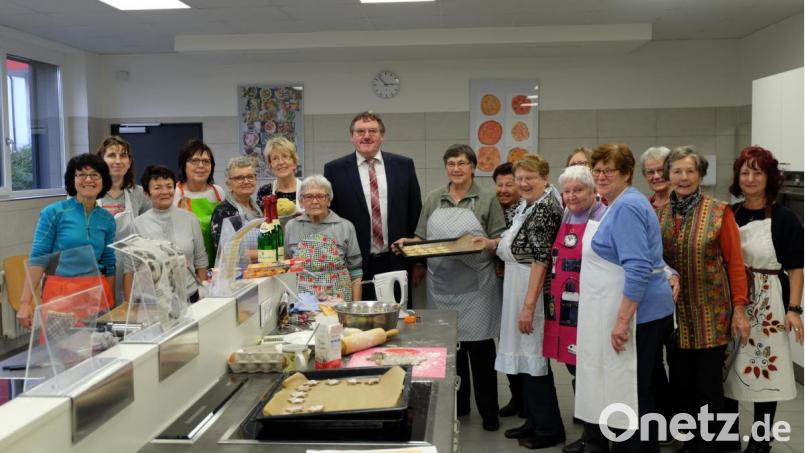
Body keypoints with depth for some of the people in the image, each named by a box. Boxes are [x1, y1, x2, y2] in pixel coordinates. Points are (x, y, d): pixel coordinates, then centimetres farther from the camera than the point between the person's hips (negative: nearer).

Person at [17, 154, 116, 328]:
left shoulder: (107, 219, 8)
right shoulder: (53, 213, -3)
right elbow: (38, 259, -6)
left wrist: (111, 303, 12)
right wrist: (25, 302, -11)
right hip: (60, 293, -3)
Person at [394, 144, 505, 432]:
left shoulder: (487, 199, 2)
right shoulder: (433, 199, 10)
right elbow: (422, 238, 13)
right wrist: (407, 242, -6)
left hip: (476, 286, -3)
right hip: (441, 285, 3)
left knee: (480, 347, 1)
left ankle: (488, 411, 15)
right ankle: (457, 405, 25)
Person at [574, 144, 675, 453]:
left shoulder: (626, 208, -17)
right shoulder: (619, 205, 15)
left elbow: (638, 269, -26)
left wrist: (623, 320, -26)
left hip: (636, 314, -10)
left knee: (628, 395, -1)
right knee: (638, 392, 18)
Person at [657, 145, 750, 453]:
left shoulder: (719, 212, -6)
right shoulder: (659, 214, 5)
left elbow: (734, 262, -7)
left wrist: (739, 309, -10)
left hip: (711, 314, -4)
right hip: (674, 314, 4)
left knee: (709, 386, 4)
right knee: (680, 385, 11)